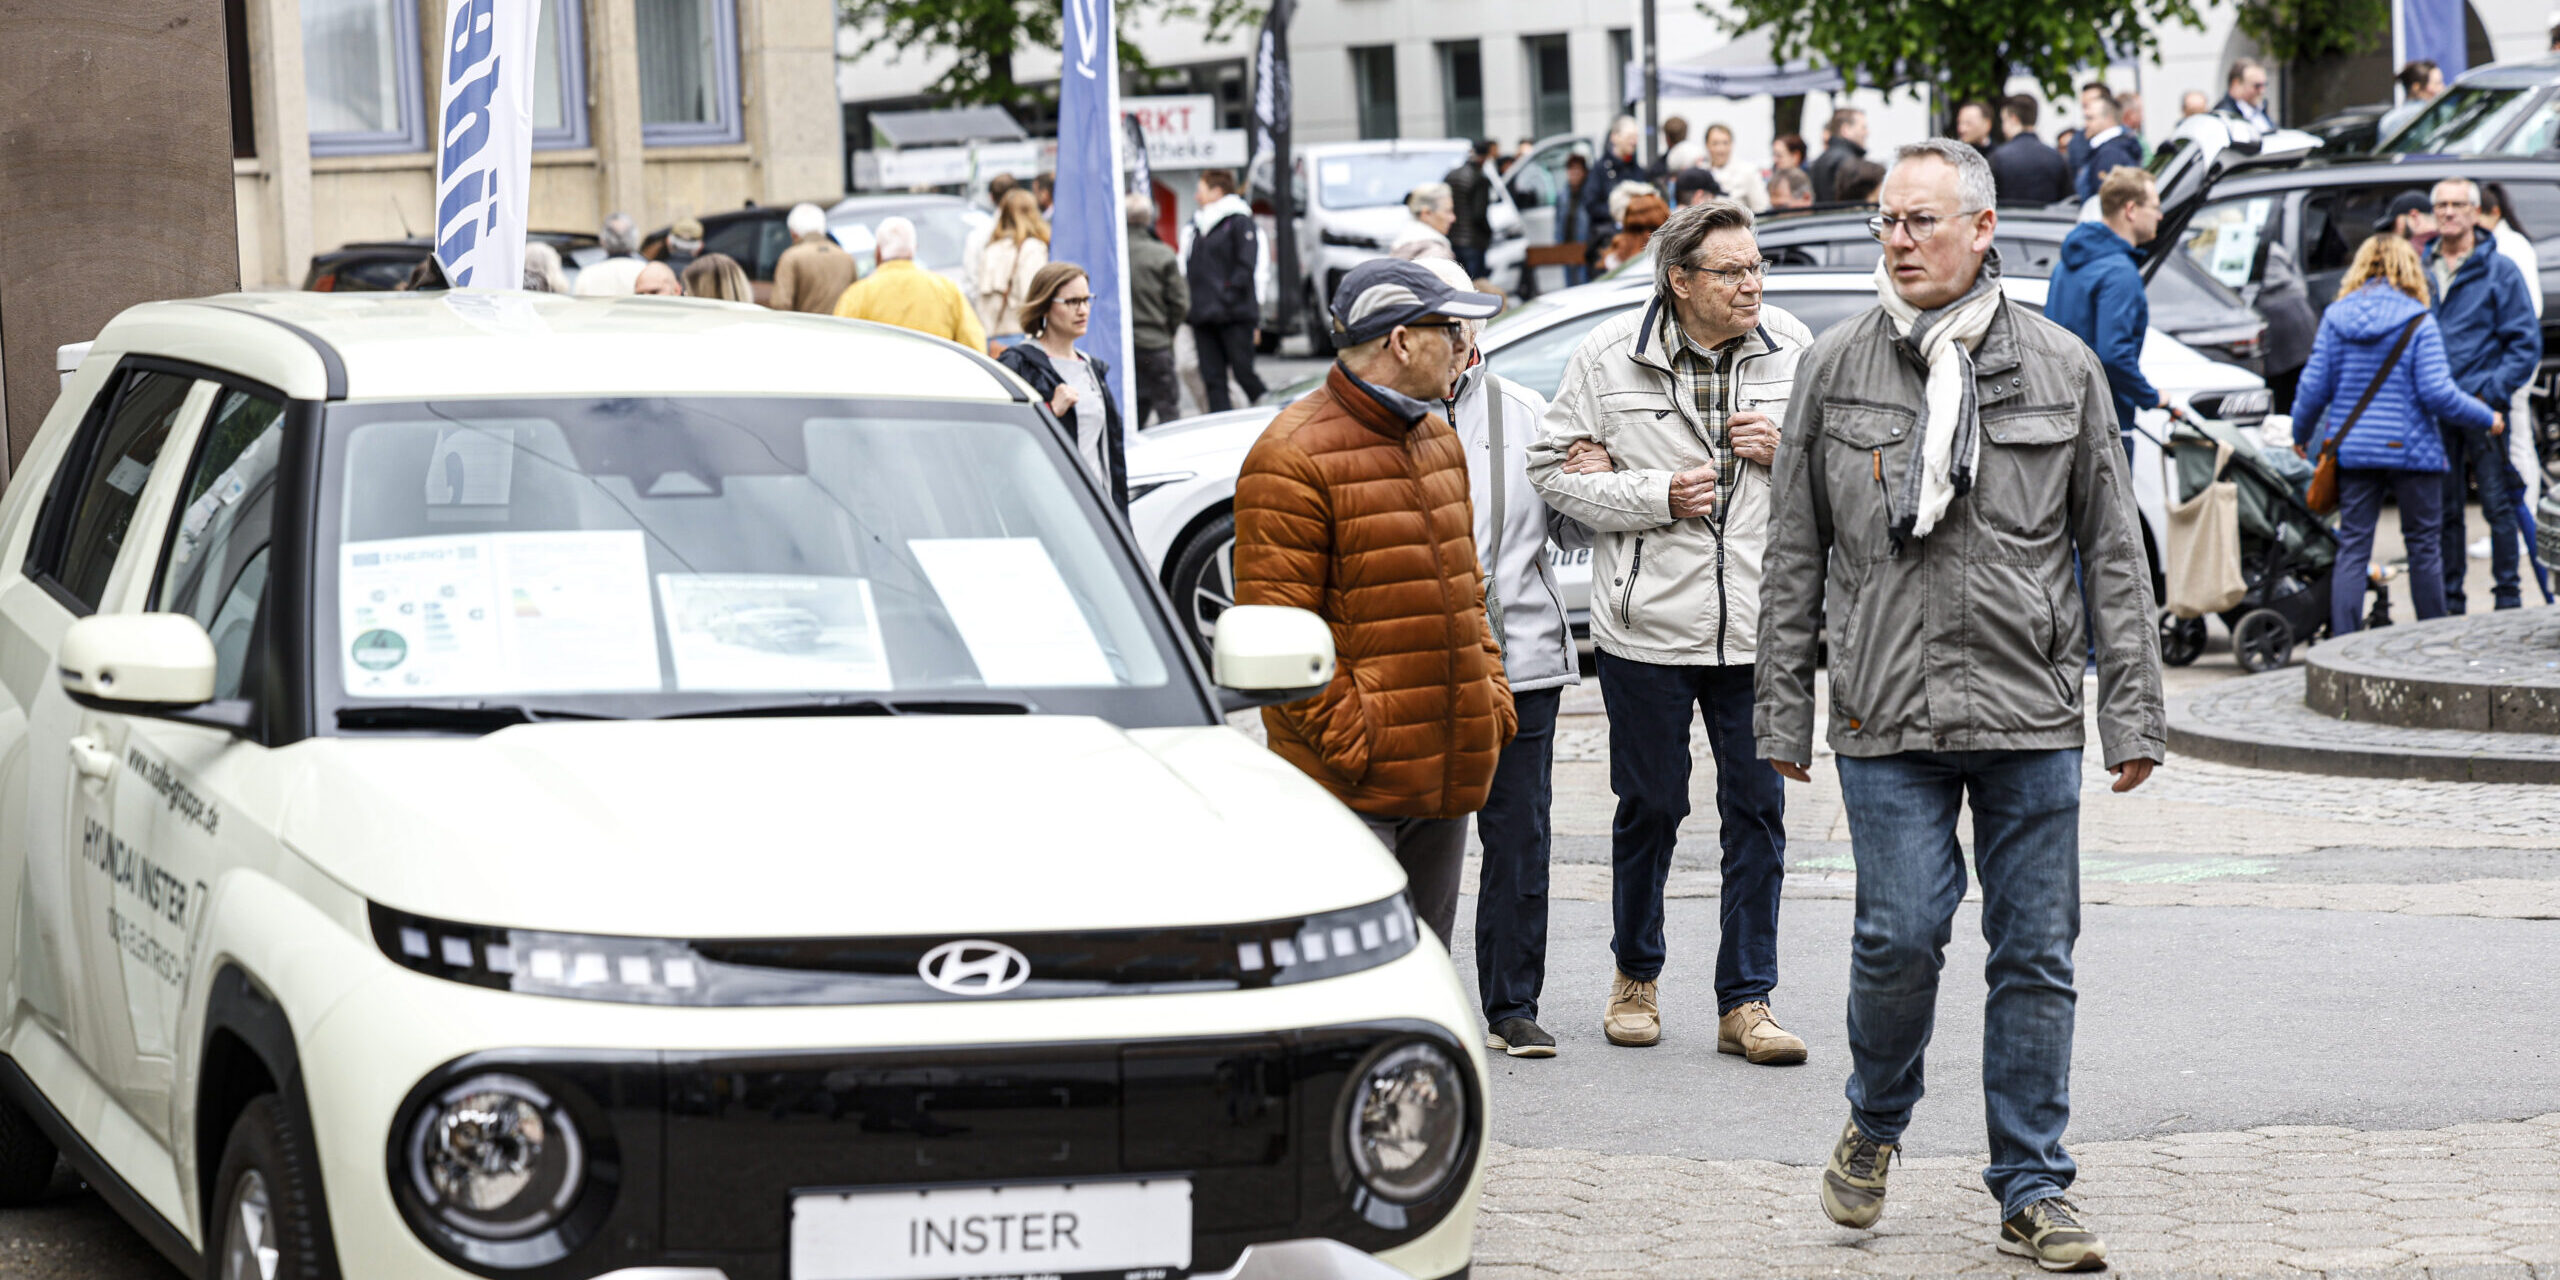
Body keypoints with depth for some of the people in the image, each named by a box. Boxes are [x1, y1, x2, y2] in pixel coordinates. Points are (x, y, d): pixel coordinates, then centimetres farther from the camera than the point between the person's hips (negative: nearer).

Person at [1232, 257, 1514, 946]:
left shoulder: (1438, 441, 17)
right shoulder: (1294, 456, -13)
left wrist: (1492, 695, 13)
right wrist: (1345, 735, -19)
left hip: (1447, 775, 8)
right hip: (1350, 784, -8)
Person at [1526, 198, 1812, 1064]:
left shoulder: (1793, 351, 2)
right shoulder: (1609, 356, -4)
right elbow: (1553, 467, -1)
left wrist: (1788, 450, -8)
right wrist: (1656, 497, -12)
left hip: (1760, 630, 2)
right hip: (1649, 629, -1)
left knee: (1757, 812, 2)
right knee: (1649, 807, 10)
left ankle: (1745, 1002, 9)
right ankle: (1636, 976, 30)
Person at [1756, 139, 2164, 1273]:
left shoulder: (2062, 369, 5)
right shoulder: (1835, 369, 4)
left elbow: (2113, 552, 8)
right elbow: (1794, 553, 8)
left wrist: (2133, 708, 3)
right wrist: (1782, 708, 5)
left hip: (2032, 713, 1)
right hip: (1887, 713, -1)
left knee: (2035, 953, 3)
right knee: (1901, 934, -8)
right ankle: (1874, 1125, 20)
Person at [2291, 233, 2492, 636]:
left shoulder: (2335, 318, 3)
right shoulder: (2419, 323, -7)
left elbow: (2313, 387, 4)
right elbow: (2438, 393, -12)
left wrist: (2301, 435, 20)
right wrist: (2486, 418, 3)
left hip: (2352, 449, 3)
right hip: (2412, 450, -3)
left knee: (2352, 546, 5)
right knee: (2424, 545, 9)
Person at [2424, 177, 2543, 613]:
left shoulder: (2499, 271, 0)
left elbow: (2526, 343, -2)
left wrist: (2490, 392, -12)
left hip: (2482, 410, -3)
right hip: (2432, 412, 3)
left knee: (2498, 505, -4)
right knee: (2444, 511, 7)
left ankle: (2509, 597, 3)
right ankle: (2449, 602, 14)